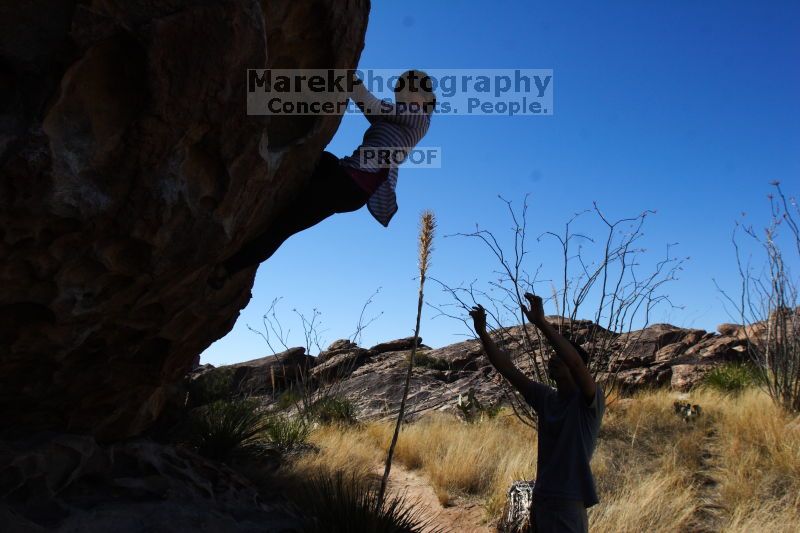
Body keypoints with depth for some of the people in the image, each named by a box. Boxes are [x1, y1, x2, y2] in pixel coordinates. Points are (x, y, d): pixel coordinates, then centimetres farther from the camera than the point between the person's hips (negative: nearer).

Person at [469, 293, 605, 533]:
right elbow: (508, 370, 3)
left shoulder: (590, 402, -9)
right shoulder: (545, 398, 9)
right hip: (541, 499, 6)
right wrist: (482, 333, -7)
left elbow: (576, 362, -28)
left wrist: (541, 322, -33)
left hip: (569, 503, -6)